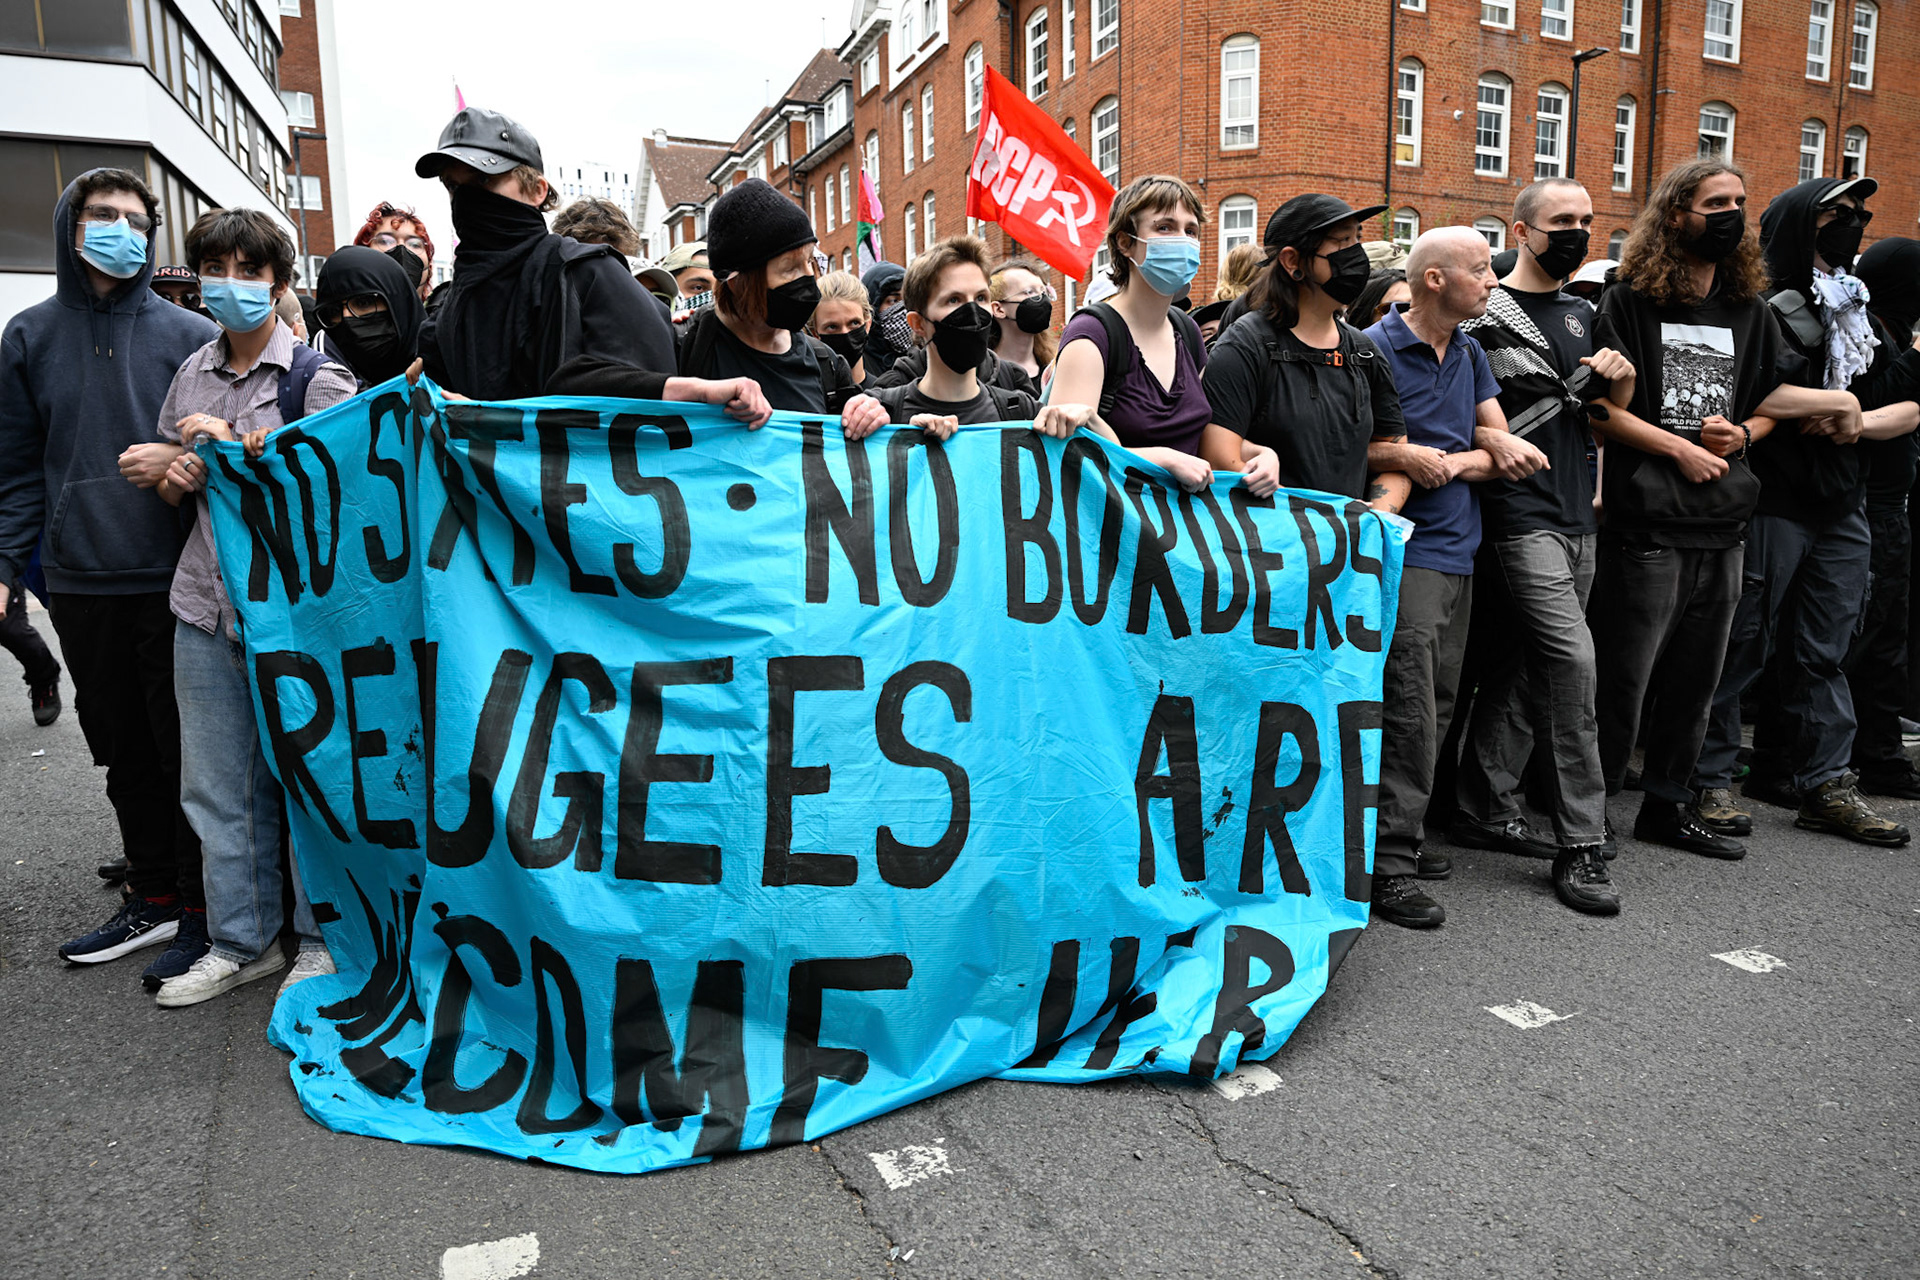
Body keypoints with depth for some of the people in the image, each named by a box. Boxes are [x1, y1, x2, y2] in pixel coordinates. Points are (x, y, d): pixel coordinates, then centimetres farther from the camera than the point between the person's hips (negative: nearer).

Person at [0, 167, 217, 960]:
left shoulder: (189, 335, 1)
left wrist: (180, 461, -16)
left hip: (174, 577, -3)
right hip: (81, 583, 4)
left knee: (188, 747, 2)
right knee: (123, 750, 12)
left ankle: (203, 907, 15)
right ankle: (154, 897, 25)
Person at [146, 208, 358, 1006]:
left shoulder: (320, 377, -4)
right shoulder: (191, 375, 13)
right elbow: (168, 483, 25)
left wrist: (232, 442, -13)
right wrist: (175, 476, 3)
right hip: (206, 607, 6)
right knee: (216, 784, 10)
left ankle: (322, 938, 18)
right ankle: (242, 942, 24)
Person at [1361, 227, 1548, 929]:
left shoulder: (1471, 354, 17)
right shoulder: (1376, 347, -6)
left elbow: (1501, 446, 13)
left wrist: (1450, 460, -6)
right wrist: (1407, 458, -19)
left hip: (1458, 548, 8)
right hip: (1405, 550, -8)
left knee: (1436, 707, 11)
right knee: (1409, 710, -11)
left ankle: (1402, 837, 21)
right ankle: (1387, 864, -6)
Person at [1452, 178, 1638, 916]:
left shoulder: (1581, 315, 19)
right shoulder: (1485, 315, -5)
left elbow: (1614, 405, 27)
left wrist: (1621, 375, 7)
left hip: (1577, 517, 8)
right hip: (1520, 517, -8)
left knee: (1524, 664, 10)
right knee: (1573, 660, -14)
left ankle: (1485, 811, 20)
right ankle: (1580, 843, -6)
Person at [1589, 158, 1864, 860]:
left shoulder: (1750, 310, 17)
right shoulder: (1630, 300, -2)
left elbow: (1770, 402, 22)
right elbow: (1601, 407, -7)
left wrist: (1738, 435, 2)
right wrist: (1680, 448, -11)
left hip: (1724, 523, 6)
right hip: (1648, 521, -6)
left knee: (1696, 678, 11)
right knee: (1623, 677, -5)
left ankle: (1669, 804, 23)